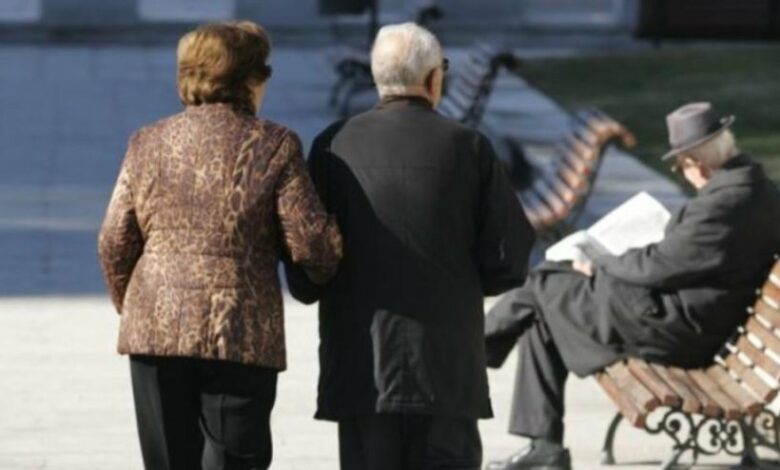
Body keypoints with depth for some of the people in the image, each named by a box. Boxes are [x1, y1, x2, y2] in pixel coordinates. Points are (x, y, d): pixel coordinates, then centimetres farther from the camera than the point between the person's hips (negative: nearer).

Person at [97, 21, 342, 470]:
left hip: (157, 331, 3)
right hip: (242, 333, -3)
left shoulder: (148, 143, 6)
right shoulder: (274, 146, -3)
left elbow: (115, 242, 5)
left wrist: (129, 306, 20)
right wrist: (330, 271, 16)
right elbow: (312, 243, -7)